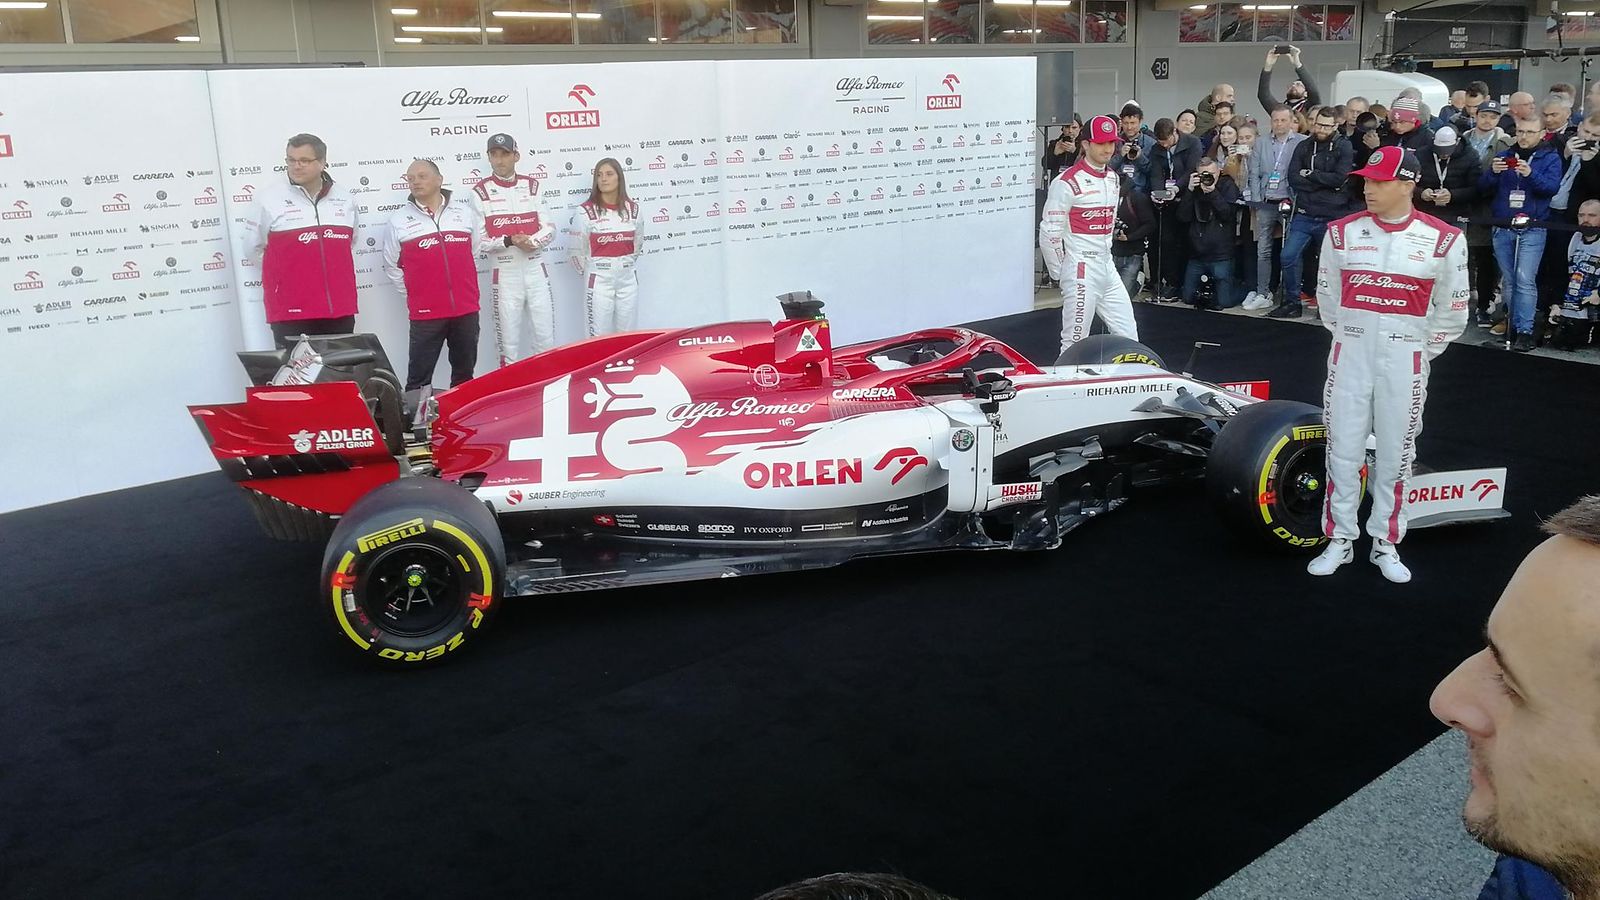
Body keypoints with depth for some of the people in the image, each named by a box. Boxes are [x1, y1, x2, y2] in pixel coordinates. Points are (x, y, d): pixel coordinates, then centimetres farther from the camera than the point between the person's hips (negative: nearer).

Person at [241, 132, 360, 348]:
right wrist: (288, 271, 13)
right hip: (291, 314, -4)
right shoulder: (270, 197, -2)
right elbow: (251, 250, 6)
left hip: (339, 310, 4)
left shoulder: (345, 198, 9)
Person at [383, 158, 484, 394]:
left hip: (466, 310, 3)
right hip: (425, 314, -2)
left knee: (465, 374, 14)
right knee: (419, 378, 0)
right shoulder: (399, 220, 0)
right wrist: (412, 295, 6)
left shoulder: (465, 212, 6)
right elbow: (391, 266, 8)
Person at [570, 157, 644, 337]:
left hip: (628, 279, 4)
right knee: (600, 335, 0)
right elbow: (578, 251, -2)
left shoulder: (632, 209, 3)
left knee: (629, 332, 12)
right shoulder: (586, 211, -10)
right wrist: (590, 272, 8)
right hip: (599, 281, -4)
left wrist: (626, 264, 15)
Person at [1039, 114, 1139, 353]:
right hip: (1081, 271, -8)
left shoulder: (1113, 178, 12)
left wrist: (1105, 256, 18)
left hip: (1107, 267, 8)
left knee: (1128, 335, 10)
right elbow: (1049, 232, -14)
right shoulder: (1068, 182, -13)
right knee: (1075, 342, -3)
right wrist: (1060, 273, -6)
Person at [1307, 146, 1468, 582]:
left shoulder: (1444, 240, -5)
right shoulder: (1342, 232, 0)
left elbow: (1452, 309, 4)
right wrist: (1346, 338, 13)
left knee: (1395, 455, 6)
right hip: (1350, 356, 1)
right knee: (1343, 451, 5)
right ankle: (1339, 539, 16)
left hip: (1405, 362, -1)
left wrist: (1424, 351, 6)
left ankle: (1386, 543, 19)